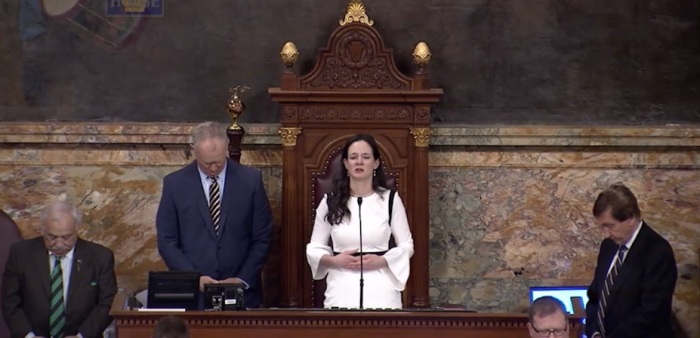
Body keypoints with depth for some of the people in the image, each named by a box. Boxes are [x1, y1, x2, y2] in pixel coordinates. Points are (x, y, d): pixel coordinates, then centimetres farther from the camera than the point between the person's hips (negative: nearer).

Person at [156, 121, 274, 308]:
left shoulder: (251, 180, 0)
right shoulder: (175, 183, 0)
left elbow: (262, 238, 3)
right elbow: (167, 241, 0)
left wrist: (243, 279, -7)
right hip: (191, 293, 0)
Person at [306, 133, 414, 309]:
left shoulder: (390, 200, 3)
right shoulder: (330, 202, 5)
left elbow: (406, 246, 6)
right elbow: (314, 248, 9)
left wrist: (382, 261, -10)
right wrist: (333, 260, -10)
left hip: (381, 289, -1)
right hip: (342, 289, 1)